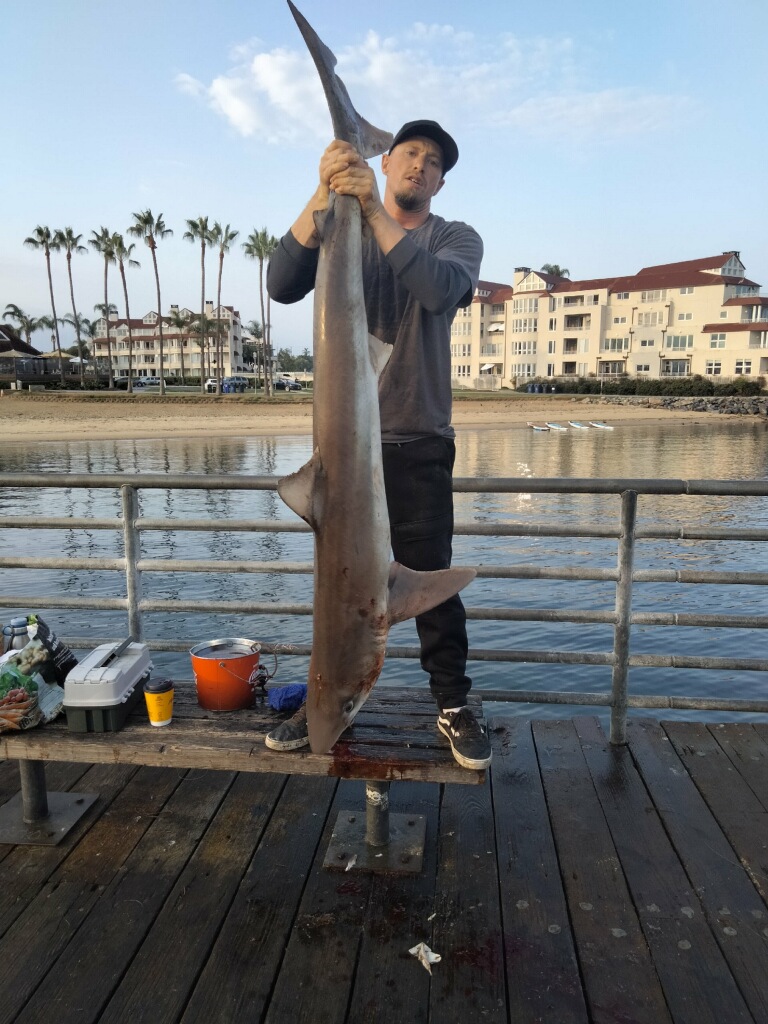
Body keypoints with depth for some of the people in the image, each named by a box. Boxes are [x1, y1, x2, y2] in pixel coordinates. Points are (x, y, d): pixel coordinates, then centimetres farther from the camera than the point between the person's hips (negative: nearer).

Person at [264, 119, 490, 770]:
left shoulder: (456, 238, 7)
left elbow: (439, 288, -18)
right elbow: (282, 285, -11)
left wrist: (372, 207, -26)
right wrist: (323, 195, -22)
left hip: (418, 440, -1)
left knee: (431, 579, 3)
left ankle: (453, 705, 20)